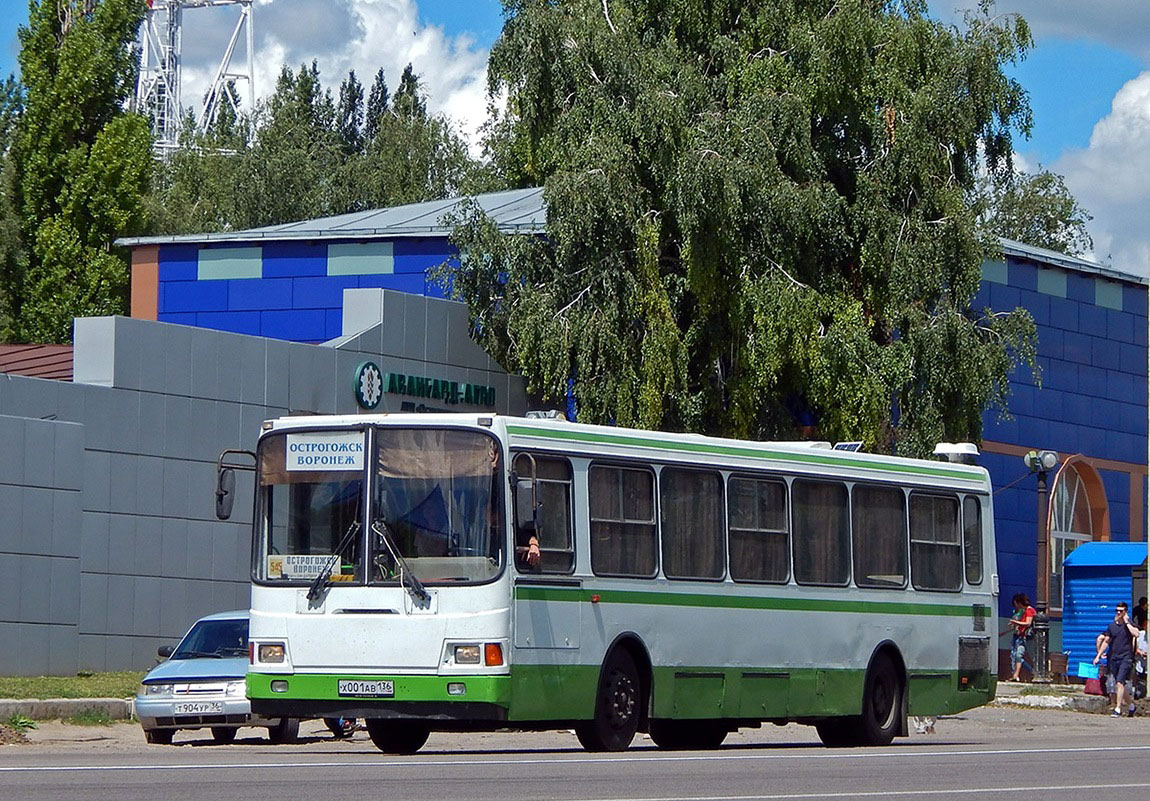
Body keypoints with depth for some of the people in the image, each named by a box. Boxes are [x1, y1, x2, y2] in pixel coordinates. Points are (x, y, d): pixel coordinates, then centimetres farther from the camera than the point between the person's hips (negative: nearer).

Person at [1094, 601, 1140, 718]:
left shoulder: (1129, 624, -1)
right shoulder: (1112, 625, 11)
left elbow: (1136, 634, -22)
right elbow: (1106, 641, 19)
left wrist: (1126, 622, -15)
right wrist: (1098, 656, 16)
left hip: (1126, 658, -5)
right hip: (1113, 658, 5)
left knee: (1120, 683, -17)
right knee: (1118, 684, 10)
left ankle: (1118, 709, -17)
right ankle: (1130, 705, 29)